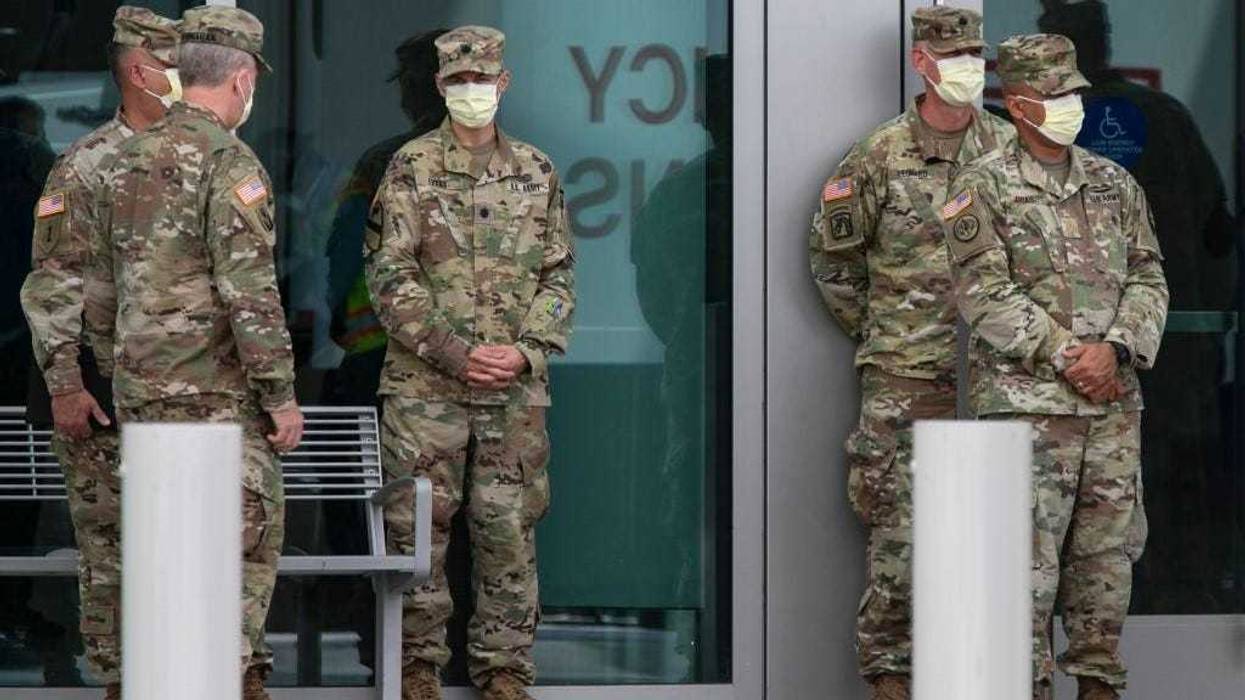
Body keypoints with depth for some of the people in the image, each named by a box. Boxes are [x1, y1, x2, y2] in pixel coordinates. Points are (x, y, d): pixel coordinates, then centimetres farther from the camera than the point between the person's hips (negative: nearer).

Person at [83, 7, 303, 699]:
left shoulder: (128, 161, 12)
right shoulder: (228, 162, -13)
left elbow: (101, 286, 18)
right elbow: (250, 292, -18)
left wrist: (117, 375, 26)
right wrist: (282, 394, -13)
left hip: (140, 389, 8)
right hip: (217, 390, -8)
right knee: (247, 537, -2)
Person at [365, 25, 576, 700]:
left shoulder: (537, 172, 10)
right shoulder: (411, 168, 0)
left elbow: (558, 276, 10)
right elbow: (389, 275, -5)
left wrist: (526, 350, -7)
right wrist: (455, 353, -13)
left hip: (516, 389, 2)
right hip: (424, 384, -2)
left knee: (509, 530, 4)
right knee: (418, 527, 0)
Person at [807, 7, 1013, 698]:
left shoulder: (1009, 150, 6)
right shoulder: (880, 157, -1)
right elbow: (830, 254, 9)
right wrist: (873, 330, 8)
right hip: (903, 379, -3)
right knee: (900, 531, -5)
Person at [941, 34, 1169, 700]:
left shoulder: (1114, 185, 13)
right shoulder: (983, 189, -1)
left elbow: (1148, 279, 9)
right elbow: (987, 296, -9)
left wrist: (1113, 346, -9)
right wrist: (1066, 355, -15)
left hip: (1113, 401, 5)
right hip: (1026, 401, -5)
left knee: (1108, 551, 7)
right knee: (1028, 554, -7)